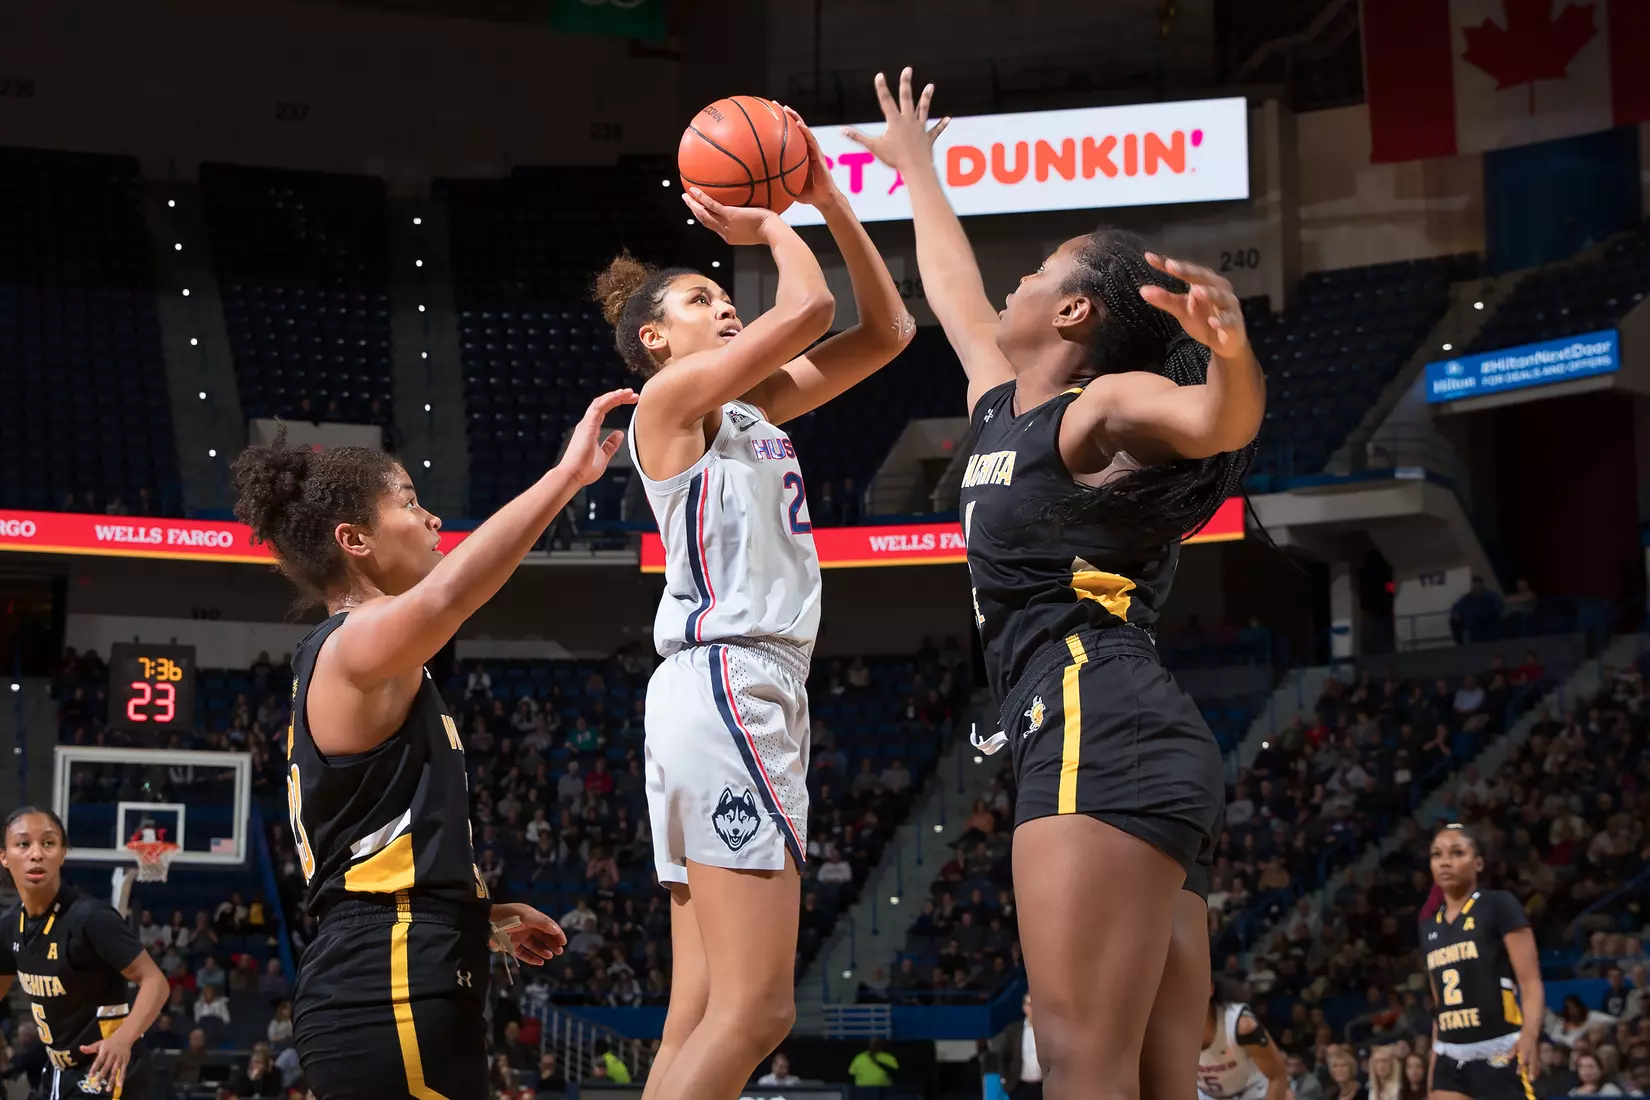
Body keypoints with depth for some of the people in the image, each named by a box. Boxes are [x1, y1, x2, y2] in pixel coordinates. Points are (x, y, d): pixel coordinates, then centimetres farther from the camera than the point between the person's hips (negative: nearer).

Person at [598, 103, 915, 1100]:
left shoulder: (755, 406, 22)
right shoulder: (670, 397, -1)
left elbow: (887, 329, 21)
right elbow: (810, 308, -13)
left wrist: (828, 199, 16)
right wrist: (770, 224, 6)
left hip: (758, 688, 10)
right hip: (728, 680, -10)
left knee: (704, 1013, 3)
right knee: (756, 1007, -18)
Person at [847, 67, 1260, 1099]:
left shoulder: (1098, 407, -2)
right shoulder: (1002, 402, 24)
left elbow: (1218, 421, -24)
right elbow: (953, 290, 44)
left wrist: (1233, 352, -46)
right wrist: (915, 166, 56)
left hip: (1100, 736, -9)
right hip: (1104, 741, 9)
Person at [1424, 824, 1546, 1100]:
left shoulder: (1500, 906, -4)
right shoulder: (1429, 927, 15)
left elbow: (1531, 982, -10)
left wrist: (1530, 1033, -28)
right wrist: (1433, 1067, 17)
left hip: (1500, 1055, -6)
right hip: (1451, 1060, 6)